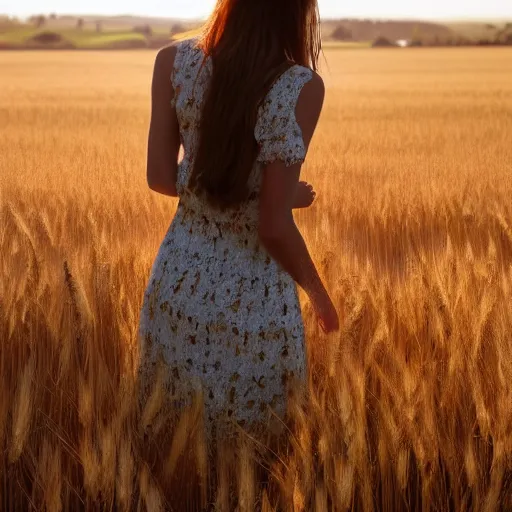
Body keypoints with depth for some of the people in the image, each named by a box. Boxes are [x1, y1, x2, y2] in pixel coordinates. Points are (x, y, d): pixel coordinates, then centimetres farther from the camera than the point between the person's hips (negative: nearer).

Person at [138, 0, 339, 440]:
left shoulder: (174, 62, -8)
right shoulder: (301, 87, -20)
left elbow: (162, 178, -1)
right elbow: (274, 227, -18)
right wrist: (319, 294, -1)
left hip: (178, 281, 4)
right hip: (252, 300, -4)